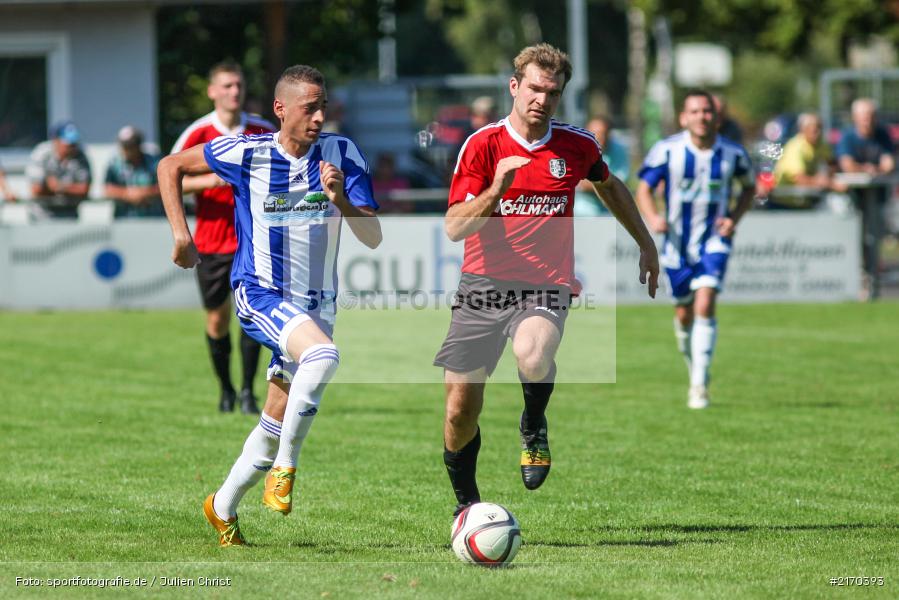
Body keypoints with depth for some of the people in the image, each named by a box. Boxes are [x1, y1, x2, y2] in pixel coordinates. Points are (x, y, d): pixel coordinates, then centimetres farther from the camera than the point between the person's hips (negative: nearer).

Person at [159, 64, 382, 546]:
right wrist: (181, 234, -3)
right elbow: (171, 167, 4)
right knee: (323, 354, -33)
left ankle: (223, 508, 31)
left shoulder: (342, 155, -7)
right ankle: (284, 469, -20)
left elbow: (373, 238, -10)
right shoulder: (245, 153, -10)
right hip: (260, 294, -4)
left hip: (316, 303, 4)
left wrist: (341, 199, -27)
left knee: (278, 421, 10)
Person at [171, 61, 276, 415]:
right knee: (217, 320, 5)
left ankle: (248, 392, -6)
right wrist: (208, 181, -21)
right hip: (211, 238, 0)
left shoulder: (263, 132, 1)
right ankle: (225, 389, 26)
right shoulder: (197, 133, -6)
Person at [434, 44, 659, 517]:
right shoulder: (482, 145, -4)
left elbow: (609, 186, 27)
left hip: (545, 287, 0)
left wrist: (645, 243, 31)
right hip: (483, 285, 0)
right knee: (460, 410, 0)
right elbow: (454, 228, -11)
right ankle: (466, 503, 26)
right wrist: (496, 189, -26)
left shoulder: (577, 147, 3)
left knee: (533, 357, -35)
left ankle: (533, 427, -2)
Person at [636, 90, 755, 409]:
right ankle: (691, 357, 40)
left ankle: (699, 385, -16)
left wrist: (735, 218, -6)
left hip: (714, 241, -1)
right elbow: (644, 188, -3)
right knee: (684, 313, 9)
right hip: (677, 242, 1)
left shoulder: (732, 153, -6)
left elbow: (749, 187, 12)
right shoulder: (667, 150, -10)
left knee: (705, 305, -18)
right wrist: (653, 218, -23)